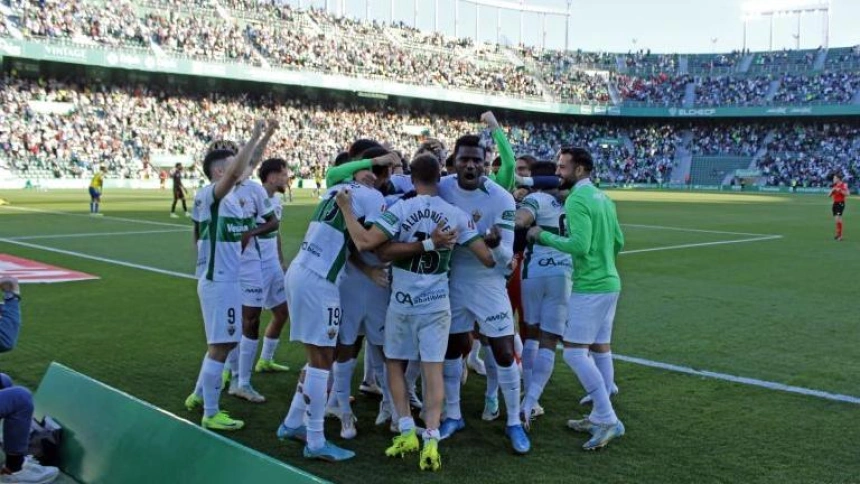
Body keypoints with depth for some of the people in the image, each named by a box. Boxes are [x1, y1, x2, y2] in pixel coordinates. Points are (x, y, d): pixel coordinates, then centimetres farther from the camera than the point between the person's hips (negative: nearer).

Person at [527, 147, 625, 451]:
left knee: (574, 351, -7)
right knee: (600, 349, 12)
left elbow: (580, 245, -24)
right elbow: (618, 243, 17)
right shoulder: (603, 198, 13)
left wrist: (543, 236, -14)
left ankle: (608, 420, -7)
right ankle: (600, 418, 19)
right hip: (609, 283, 10)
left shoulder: (577, 200, -15)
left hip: (589, 287, -10)